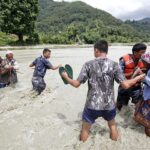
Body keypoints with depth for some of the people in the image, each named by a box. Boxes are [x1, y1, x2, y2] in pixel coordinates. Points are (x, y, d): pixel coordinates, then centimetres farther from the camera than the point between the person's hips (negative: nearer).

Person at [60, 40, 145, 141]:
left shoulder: (88, 65, -9)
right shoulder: (114, 65, -7)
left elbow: (76, 84, -7)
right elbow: (125, 85, -9)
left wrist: (66, 77, 12)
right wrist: (139, 77, 9)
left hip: (92, 105, -1)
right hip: (109, 105, 2)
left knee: (85, 128, 21)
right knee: (112, 124, 31)